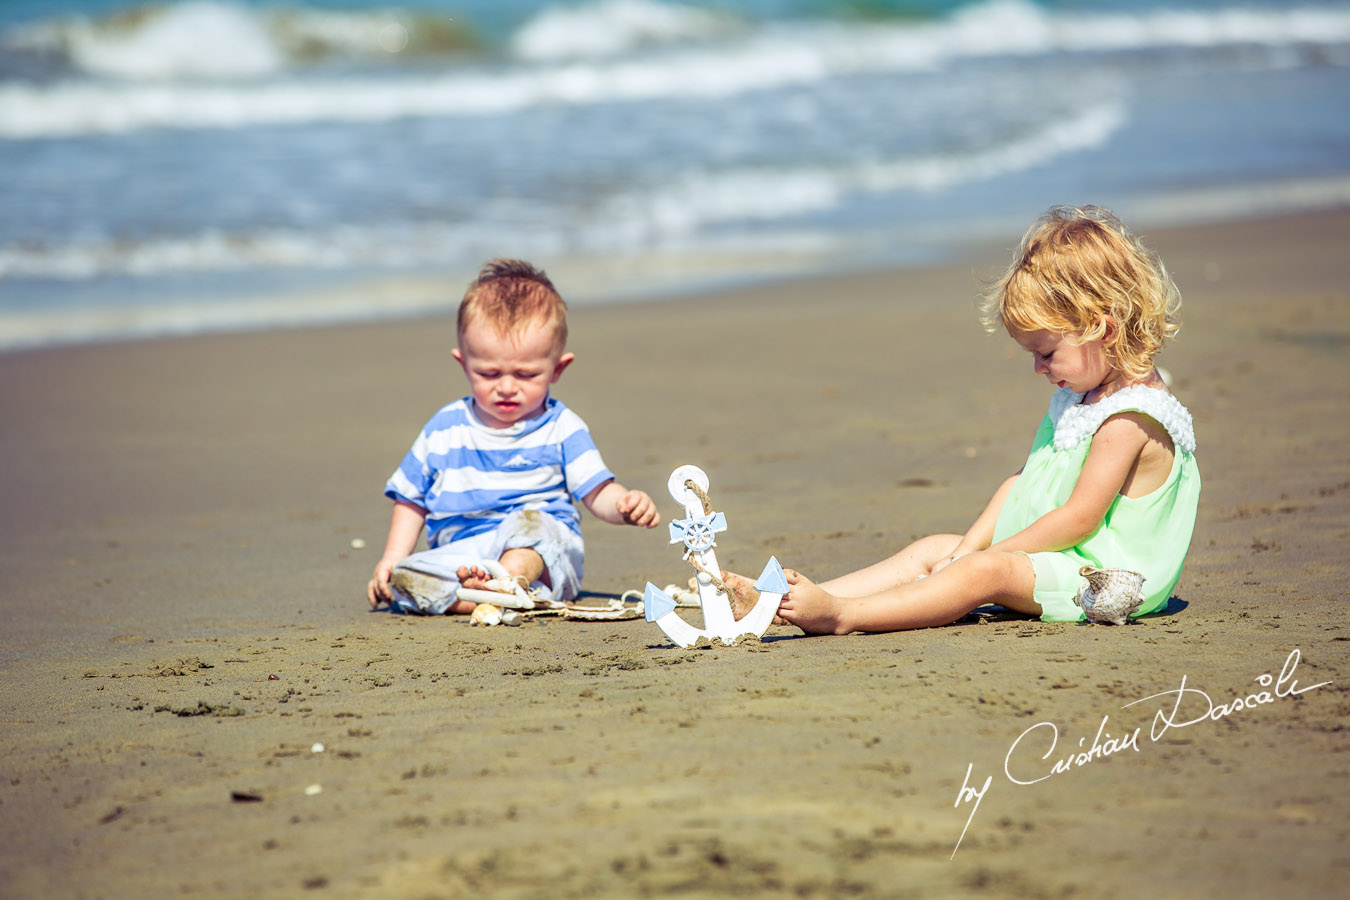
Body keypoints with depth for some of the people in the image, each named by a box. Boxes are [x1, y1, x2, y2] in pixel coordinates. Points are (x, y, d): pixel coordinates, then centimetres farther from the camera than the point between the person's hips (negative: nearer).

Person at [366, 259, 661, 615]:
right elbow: (412, 499, 21)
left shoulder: (561, 429, 7)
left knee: (531, 521, -35)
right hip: (459, 555, 2)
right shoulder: (443, 430, 13)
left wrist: (626, 505, -20)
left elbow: (597, 491, 2)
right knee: (400, 577, -27)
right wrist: (393, 555, 9)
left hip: (541, 553, -2)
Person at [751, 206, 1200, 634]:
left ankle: (841, 615, -39)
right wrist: (968, 548, 4)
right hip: (1046, 554, 10)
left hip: (1105, 573, -10)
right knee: (934, 549, 2)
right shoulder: (1080, 396, 14)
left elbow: (1078, 519, -22)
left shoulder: (1128, 419, -19)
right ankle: (782, 602, -10)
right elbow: (1024, 481, 17)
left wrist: (984, 554, -15)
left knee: (987, 571, -30)